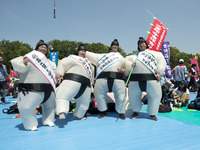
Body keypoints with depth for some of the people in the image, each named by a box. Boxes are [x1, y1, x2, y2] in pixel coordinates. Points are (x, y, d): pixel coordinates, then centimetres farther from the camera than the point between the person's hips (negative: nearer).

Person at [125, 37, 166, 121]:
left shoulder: (154, 53, 17)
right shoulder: (135, 56, 23)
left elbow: (162, 60, 11)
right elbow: (126, 60, 18)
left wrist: (159, 72, -1)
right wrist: (130, 65, -5)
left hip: (151, 79, -1)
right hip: (136, 79, 2)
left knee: (156, 95, -1)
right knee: (133, 95, 5)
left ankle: (152, 114, 21)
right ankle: (135, 112, 27)